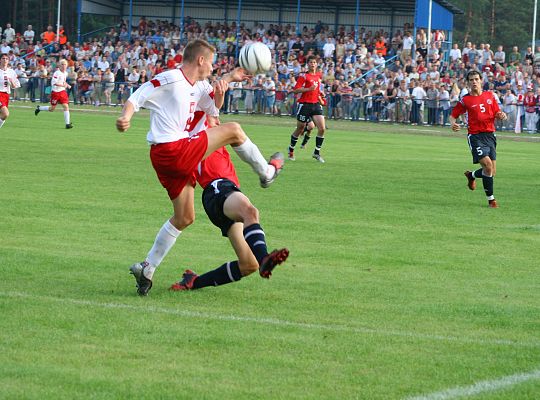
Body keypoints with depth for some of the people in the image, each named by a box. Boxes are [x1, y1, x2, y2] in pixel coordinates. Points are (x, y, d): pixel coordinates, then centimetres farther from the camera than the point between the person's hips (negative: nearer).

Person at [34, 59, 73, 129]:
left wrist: (67, 85, 7)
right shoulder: (57, 73, -16)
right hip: (55, 92, -6)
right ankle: (39, 108, 32)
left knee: (66, 106, -9)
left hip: (62, 92, 6)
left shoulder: (65, 73, 8)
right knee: (52, 109, 6)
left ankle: (67, 124, -9)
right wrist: (63, 85, -26)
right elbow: (53, 83, -22)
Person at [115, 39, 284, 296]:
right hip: (174, 150, -10)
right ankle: (267, 172, 23)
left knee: (184, 218, 16)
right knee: (233, 130, 1)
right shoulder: (170, 79, -10)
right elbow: (136, 99, -12)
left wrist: (226, 81, 16)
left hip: (176, 155, 10)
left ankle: (147, 268, 16)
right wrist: (125, 117, -32)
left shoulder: (199, 87, 18)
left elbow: (213, 109, 32)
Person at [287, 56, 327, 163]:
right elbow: (295, 90, -16)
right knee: (300, 129, 5)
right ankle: (291, 151, 25)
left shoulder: (319, 75, 12)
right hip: (305, 104, -5)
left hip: (316, 104, 5)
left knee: (322, 128, -9)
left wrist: (320, 94, 15)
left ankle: (317, 153, 2)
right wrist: (309, 89, -23)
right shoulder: (304, 76, -8)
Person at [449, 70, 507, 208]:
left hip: (490, 135, 5)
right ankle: (490, 198, -4)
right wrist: (453, 124, -19)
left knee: (492, 172, 3)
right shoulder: (465, 100, -2)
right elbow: (453, 115, 3)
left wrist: (501, 115, -8)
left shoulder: (490, 95, 9)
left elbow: (497, 113, 16)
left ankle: (472, 175, 36)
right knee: (487, 165, -20)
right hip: (475, 136, -4)